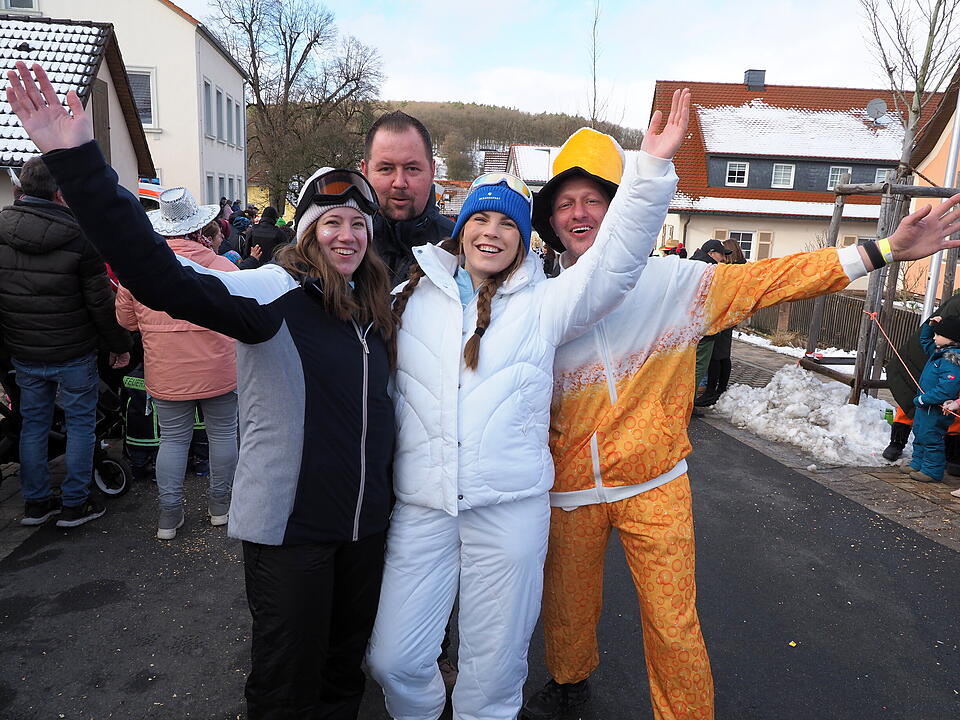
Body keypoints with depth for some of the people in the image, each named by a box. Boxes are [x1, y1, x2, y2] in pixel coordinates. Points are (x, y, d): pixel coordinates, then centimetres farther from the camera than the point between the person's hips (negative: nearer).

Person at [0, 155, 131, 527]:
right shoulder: (78, 236, -15)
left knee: (33, 424, 16)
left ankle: (35, 502, 27)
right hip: (73, 353, -5)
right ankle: (74, 504, 15)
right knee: (80, 424, 8)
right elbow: (100, 300, -14)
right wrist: (119, 344, -2)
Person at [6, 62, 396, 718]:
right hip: (289, 524, -6)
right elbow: (159, 276, -31)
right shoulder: (273, 292, -16)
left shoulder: (376, 307, 3)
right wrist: (79, 162, -37)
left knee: (346, 663, 24)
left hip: (367, 518, 6)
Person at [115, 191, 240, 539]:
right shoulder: (223, 267, -11)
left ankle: (169, 514, 18)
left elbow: (126, 319, 6)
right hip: (219, 370, -1)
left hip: (166, 375, 2)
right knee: (223, 433, 13)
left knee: (172, 438, 11)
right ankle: (220, 504, 25)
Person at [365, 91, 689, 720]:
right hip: (420, 504, 1)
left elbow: (616, 263, -6)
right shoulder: (413, 294, 8)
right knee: (394, 658, 7)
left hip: (510, 506, -1)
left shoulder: (541, 304, 5)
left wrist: (653, 169, -15)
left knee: (493, 669, 10)